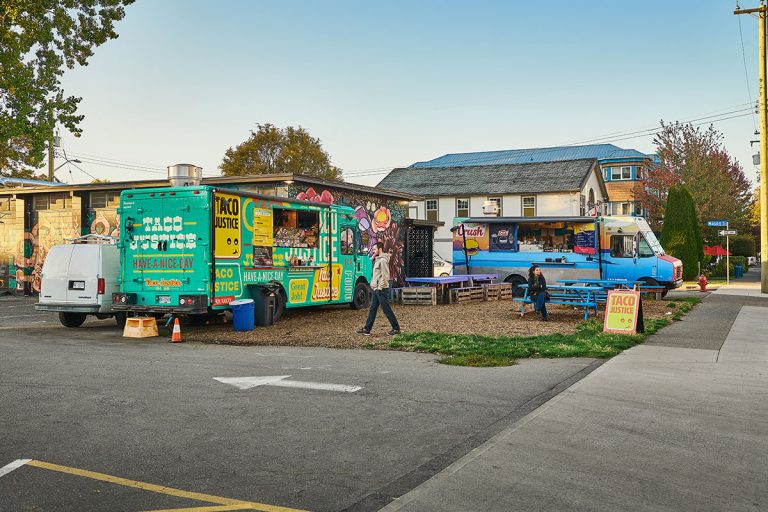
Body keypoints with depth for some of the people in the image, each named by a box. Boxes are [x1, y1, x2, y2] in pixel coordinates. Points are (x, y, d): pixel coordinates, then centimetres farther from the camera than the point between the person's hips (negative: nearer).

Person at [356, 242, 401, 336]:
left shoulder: (383, 260, -15)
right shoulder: (378, 259, 16)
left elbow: (385, 276, -20)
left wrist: (380, 287, -19)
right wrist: (374, 284, 13)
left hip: (381, 289, -10)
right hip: (376, 289, 10)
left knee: (387, 310, -3)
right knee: (372, 309, 10)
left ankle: (396, 329, 4)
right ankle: (367, 329, 12)